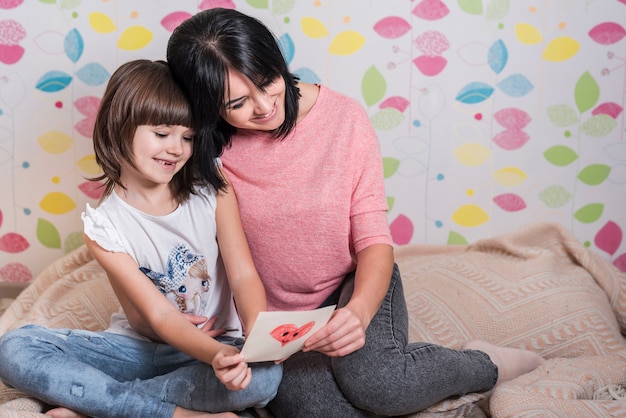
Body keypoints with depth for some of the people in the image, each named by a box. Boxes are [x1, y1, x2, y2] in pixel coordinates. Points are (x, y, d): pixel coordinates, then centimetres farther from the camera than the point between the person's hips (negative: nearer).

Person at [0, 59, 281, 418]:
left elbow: (244, 277, -12)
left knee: (265, 374, -35)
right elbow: (161, 316, -17)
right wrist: (216, 355, -38)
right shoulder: (105, 226, -11)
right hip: (139, 348, 0)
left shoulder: (214, 190, -6)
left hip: (220, 344, 1)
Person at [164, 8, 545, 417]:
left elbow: (374, 240, -13)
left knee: (368, 378, -32)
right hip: (277, 313, 1)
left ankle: (487, 363, -3)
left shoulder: (345, 118, -13)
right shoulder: (213, 150, -12)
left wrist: (358, 311, -32)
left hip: (355, 285, 0)